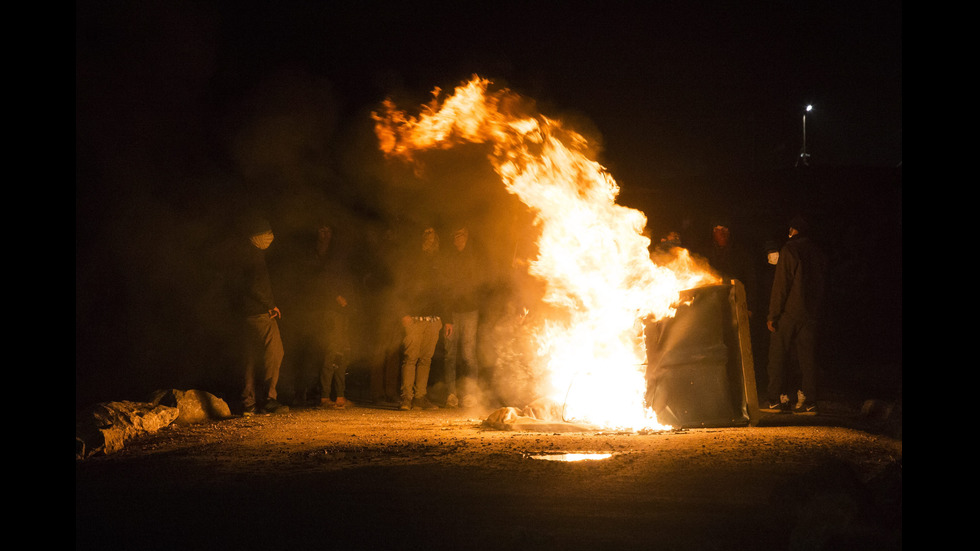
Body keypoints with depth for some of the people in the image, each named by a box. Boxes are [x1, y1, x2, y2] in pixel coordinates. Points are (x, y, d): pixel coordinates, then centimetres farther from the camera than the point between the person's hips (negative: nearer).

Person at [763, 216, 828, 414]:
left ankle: (777, 399, -3)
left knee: (778, 357, 0)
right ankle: (808, 401, 2)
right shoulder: (817, 252, 11)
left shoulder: (789, 250, -8)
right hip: (811, 314, 6)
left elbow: (781, 284, -11)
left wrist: (773, 314, -9)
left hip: (788, 313, -6)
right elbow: (823, 285, 16)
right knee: (807, 358, 6)